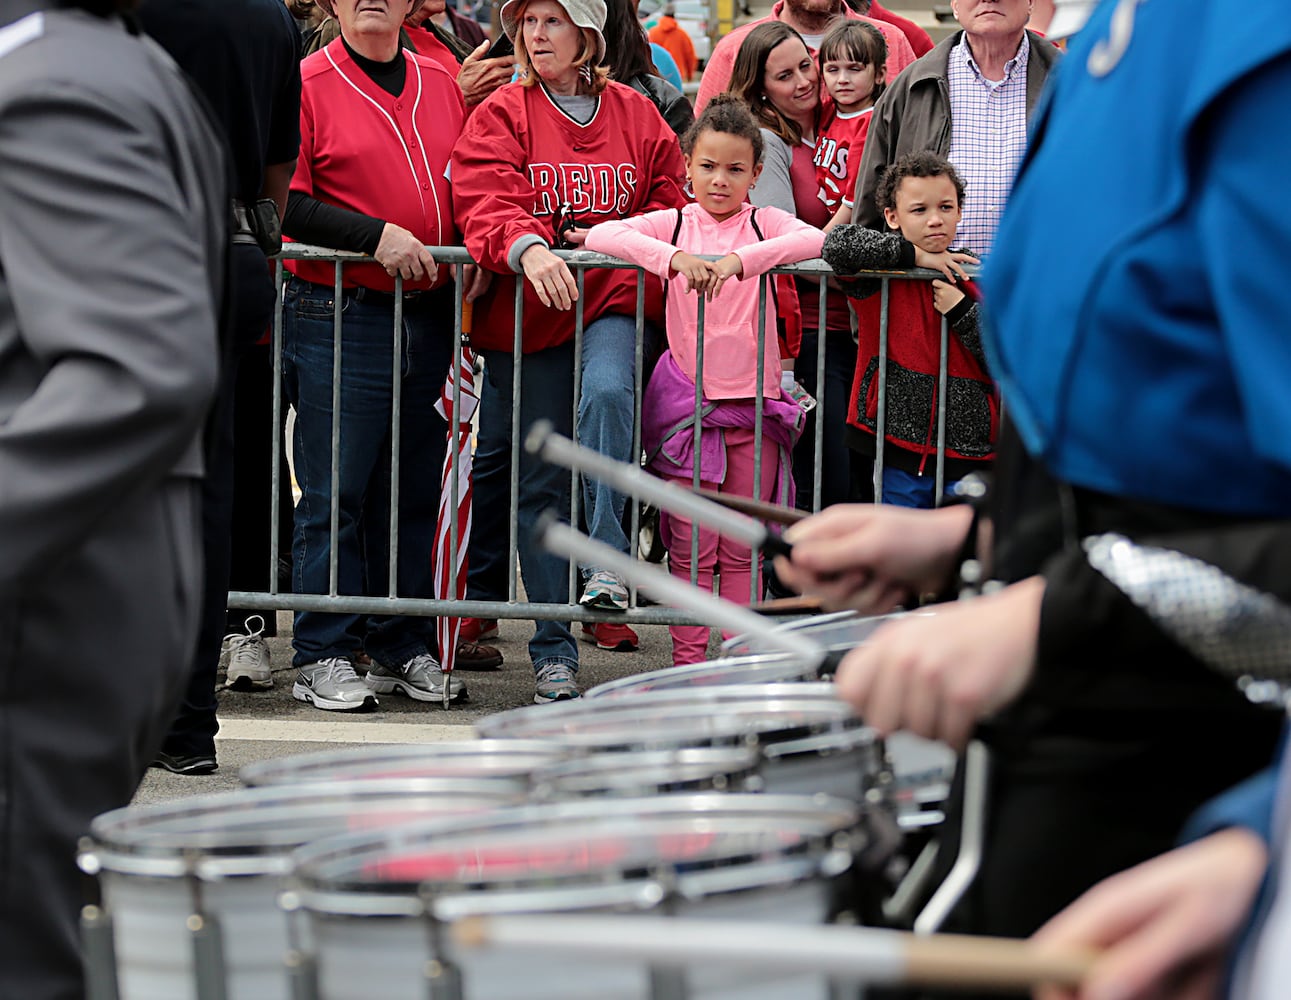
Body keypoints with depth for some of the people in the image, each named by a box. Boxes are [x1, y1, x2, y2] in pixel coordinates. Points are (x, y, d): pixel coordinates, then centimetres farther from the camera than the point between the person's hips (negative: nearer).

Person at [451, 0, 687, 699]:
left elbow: (670, 203, 15)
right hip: (527, 313, 0)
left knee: (607, 393, -34)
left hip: (615, 305, 0)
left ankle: (606, 561, -30)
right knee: (540, 481, 1)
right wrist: (527, 246, -32)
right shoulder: (501, 116, 4)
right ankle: (552, 649, 8)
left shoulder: (635, 116, 11)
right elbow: (486, 202, -11)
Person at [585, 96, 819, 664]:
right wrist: (673, 257, -27)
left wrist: (741, 260, -30)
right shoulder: (674, 224, 3)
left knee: (743, 548, 6)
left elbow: (816, 240, -18)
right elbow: (600, 236, -13)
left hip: (756, 403, 0)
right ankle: (687, 665, 8)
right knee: (691, 547, 2)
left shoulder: (764, 224, 3)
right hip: (687, 400, 0)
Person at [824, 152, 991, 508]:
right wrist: (915, 254, -16)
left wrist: (963, 313, -11)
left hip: (969, 455, 1)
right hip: (899, 453, -1)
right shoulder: (880, 277, 0)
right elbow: (837, 244, -20)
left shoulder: (977, 277, 4)